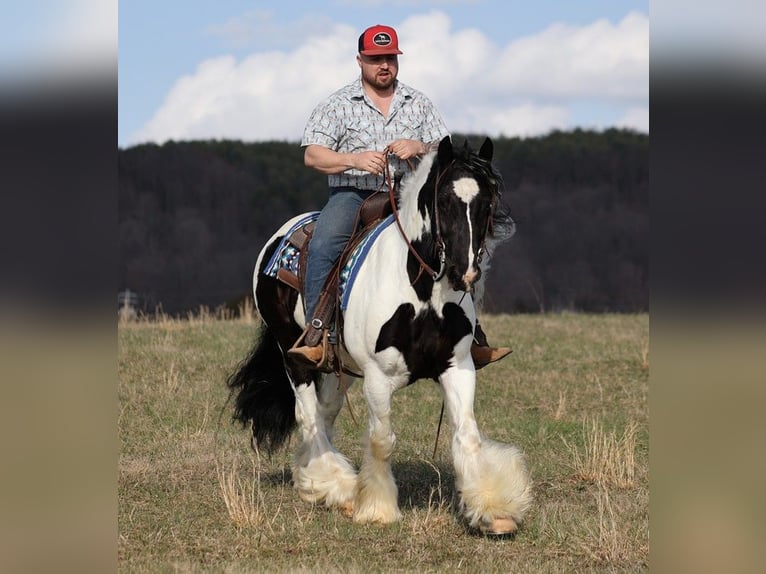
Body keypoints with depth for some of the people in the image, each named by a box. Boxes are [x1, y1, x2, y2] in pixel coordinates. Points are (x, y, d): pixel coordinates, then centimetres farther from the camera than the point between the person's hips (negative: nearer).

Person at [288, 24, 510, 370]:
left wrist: (419, 149, -11)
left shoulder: (419, 104, 14)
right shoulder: (337, 105, 5)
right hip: (352, 193, -3)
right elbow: (312, 155, -3)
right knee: (323, 246, -32)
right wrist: (354, 160, -20)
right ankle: (316, 333, -32)